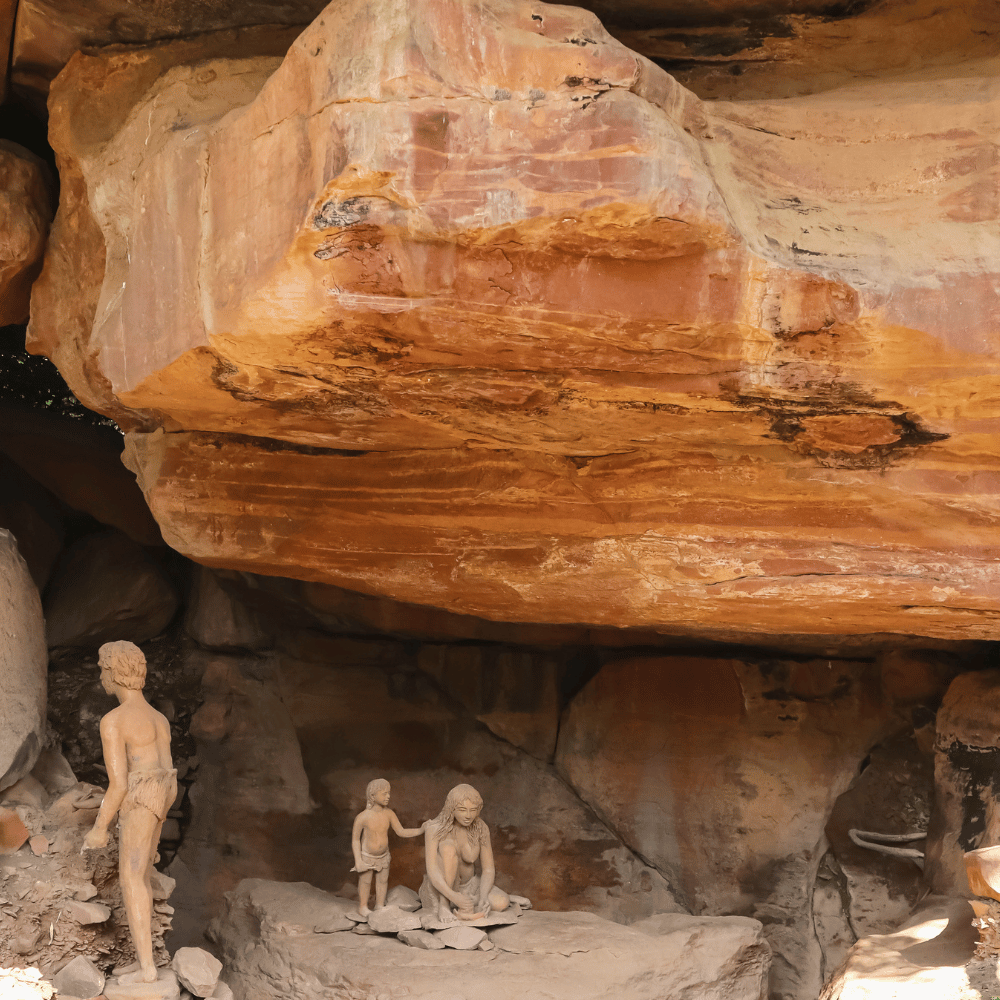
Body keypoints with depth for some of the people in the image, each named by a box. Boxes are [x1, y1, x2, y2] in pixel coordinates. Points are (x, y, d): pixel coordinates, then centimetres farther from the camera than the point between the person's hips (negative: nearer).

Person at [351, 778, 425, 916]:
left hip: (383, 855, 4)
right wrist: (358, 860, -17)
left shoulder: (389, 814, -13)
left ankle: (380, 905, 35)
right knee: (365, 881, 9)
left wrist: (419, 831, -18)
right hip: (367, 856, -4)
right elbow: (355, 839, -15)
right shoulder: (363, 817, -25)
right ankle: (363, 907, 28)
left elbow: (401, 832, -6)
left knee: (383, 880, 15)